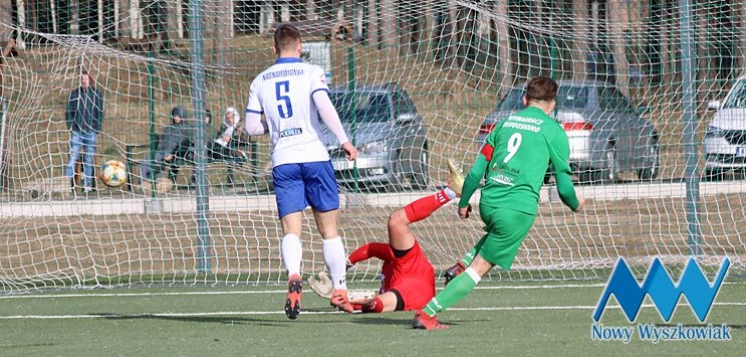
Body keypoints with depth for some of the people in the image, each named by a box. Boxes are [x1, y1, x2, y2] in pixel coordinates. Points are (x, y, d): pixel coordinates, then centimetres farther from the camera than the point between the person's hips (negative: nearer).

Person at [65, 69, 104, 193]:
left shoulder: (96, 95, 5)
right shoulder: (74, 93, 5)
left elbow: (100, 113, 8)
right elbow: (69, 111, 7)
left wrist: (97, 131, 1)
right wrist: (70, 127, -3)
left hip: (91, 132, 1)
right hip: (77, 132, -1)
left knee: (89, 160, 3)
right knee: (73, 158, -7)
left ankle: (87, 185, 5)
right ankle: (68, 183, -9)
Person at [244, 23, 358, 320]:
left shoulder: (260, 81, 11)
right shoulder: (311, 72, 0)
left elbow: (251, 127, 10)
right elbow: (324, 107, -15)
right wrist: (344, 140, -13)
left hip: (282, 162, 2)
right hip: (315, 156, -2)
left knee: (291, 230, -6)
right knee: (329, 229, 8)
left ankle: (293, 276, -34)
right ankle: (339, 290, 10)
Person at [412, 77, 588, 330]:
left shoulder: (506, 122, 14)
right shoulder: (554, 131, 1)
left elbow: (477, 170, 13)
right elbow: (564, 186, 3)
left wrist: (463, 203, 24)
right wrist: (576, 205, 23)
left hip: (488, 203, 5)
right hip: (519, 207, -5)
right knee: (481, 267, 0)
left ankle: (463, 265, 15)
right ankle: (427, 313, -9)